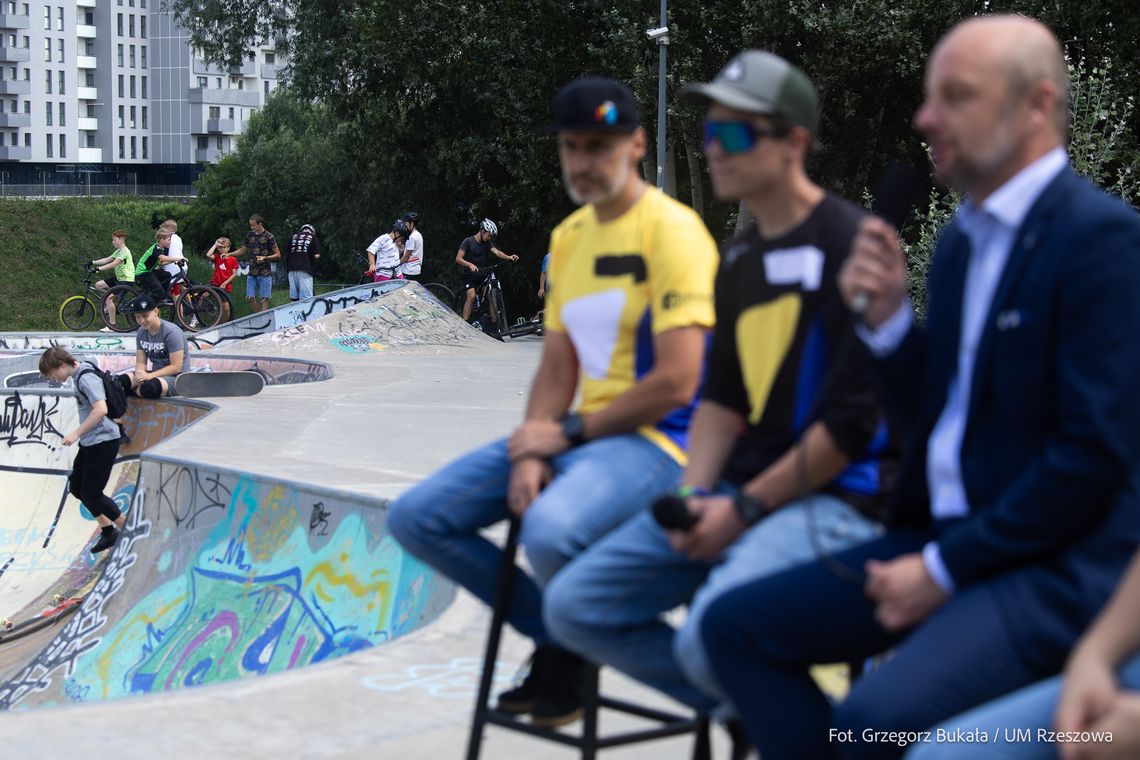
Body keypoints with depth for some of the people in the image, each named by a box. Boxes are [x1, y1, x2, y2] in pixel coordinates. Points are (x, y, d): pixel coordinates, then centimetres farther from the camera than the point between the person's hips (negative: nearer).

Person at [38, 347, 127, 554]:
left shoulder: (86, 378, -20)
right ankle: (108, 530, 22)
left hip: (102, 441, -10)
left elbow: (101, 409, -31)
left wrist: (76, 433, -25)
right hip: (90, 442, 10)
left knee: (92, 493, -4)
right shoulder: (80, 375, 9)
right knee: (76, 487, 14)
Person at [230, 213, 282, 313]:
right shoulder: (249, 235, 10)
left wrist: (265, 258, -20)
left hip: (265, 273, -6)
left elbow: (278, 255, -5)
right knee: (250, 298, 3)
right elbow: (243, 250, 24)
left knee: (264, 299, -5)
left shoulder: (268, 237, -7)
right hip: (252, 273, 6)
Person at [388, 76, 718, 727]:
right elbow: (557, 367, 12)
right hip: (580, 435, 8)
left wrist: (569, 433, -12)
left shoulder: (672, 230, -13)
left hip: (654, 439, -8)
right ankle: (554, 632, 12)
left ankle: (575, 649, -2)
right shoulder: (569, 236, 12)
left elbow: (676, 383, -19)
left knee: (549, 531, -37)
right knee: (416, 518, 0)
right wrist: (530, 453, -6)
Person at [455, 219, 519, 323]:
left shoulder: (487, 243, 4)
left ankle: (495, 322, -3)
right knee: (471, 296, -26)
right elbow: (458, 259, -17)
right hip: (468, 275, -5)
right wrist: (470, 265, -37)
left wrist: (509, 257, -32)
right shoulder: (468, 241, -10)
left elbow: (497, 252, -12)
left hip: (481, 275, 5)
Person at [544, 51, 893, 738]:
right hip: (739, 494, 8)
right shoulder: (741, 260, 15)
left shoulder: (849, 243, -11)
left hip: (835, 496, -8)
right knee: (574, 604, 0)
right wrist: (697, 494, -2)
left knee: (711, 637, -32)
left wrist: (744, 509, -14)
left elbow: (853, 419, -16)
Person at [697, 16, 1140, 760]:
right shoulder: (964, 238, 14)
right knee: (735, 623, 2)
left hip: (1055, 565, -9)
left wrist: (946, 569, -15)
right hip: (942, 532, 9)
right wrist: (886, 317, -1)